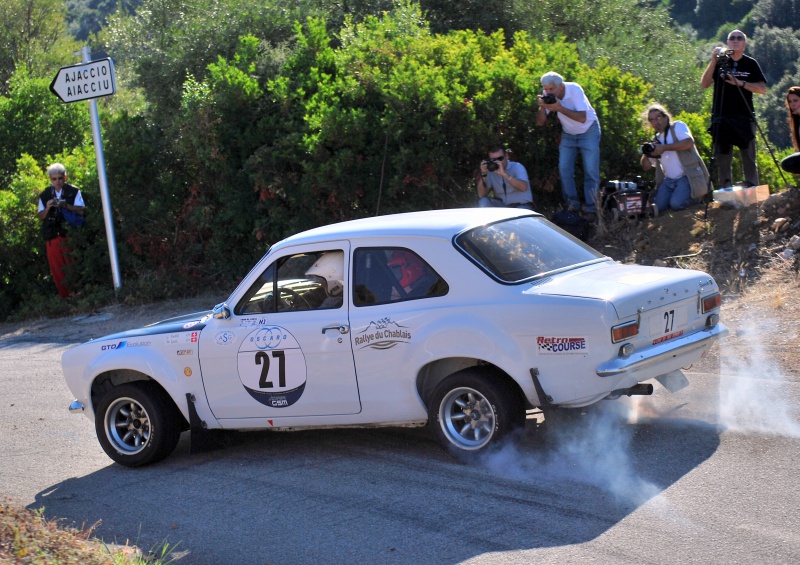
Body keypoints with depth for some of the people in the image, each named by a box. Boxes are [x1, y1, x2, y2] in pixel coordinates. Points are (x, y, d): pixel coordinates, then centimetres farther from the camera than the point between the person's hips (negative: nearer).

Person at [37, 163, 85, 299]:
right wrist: (47, 208, -8)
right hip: (52, 236, 3)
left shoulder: (74, 192, 5)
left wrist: (66, 206, -18)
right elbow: (39, 216, 12)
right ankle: (65, 296, 7)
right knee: (56, 268, 1)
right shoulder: (44, 195, 14)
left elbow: (81, 210, -3)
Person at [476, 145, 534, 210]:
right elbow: (481, 195, -8)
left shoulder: (517, 167, -9)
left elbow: (523, 187, -30)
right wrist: (483, 175, -21)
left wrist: (504, 174, -37)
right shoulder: (490, 171, 1)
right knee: (483, 202, -19)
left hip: (522, 206, -4)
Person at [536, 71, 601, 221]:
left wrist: (560, 108, -40)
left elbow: (582, 118, -34)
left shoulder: (574, 89, -27)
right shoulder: (547, 96, -14)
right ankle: (572, 205, 6)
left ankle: (590, 209, -1)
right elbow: (540, 122, -10)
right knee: (564, 169, -6)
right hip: (568, 134, 4)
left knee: (591, 171, -7)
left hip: (588, 132, -4)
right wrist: (542, 107, -29)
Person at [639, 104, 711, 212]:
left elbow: (689, 142, -20)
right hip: (669, 180, 6)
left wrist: (664, 148, -20)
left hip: (687, 177, -6)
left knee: (676, 204, -25)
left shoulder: (677, 126, 0)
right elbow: (646, 167, 18)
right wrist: (645, 155, -5)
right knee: (658, 206, -12)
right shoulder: (656, 140, 17)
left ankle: (697, 196, 6)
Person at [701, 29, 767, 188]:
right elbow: (704, 84, 0)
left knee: (749, 160, -3)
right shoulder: (720, 62, 10)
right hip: (721, 118, 1)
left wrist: (740, 83, -12)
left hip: (744, 118, -1)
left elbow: (762, 89, 0)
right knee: (723, 161, 0)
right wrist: (713, 61, -10)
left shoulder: (751, 63, 8)